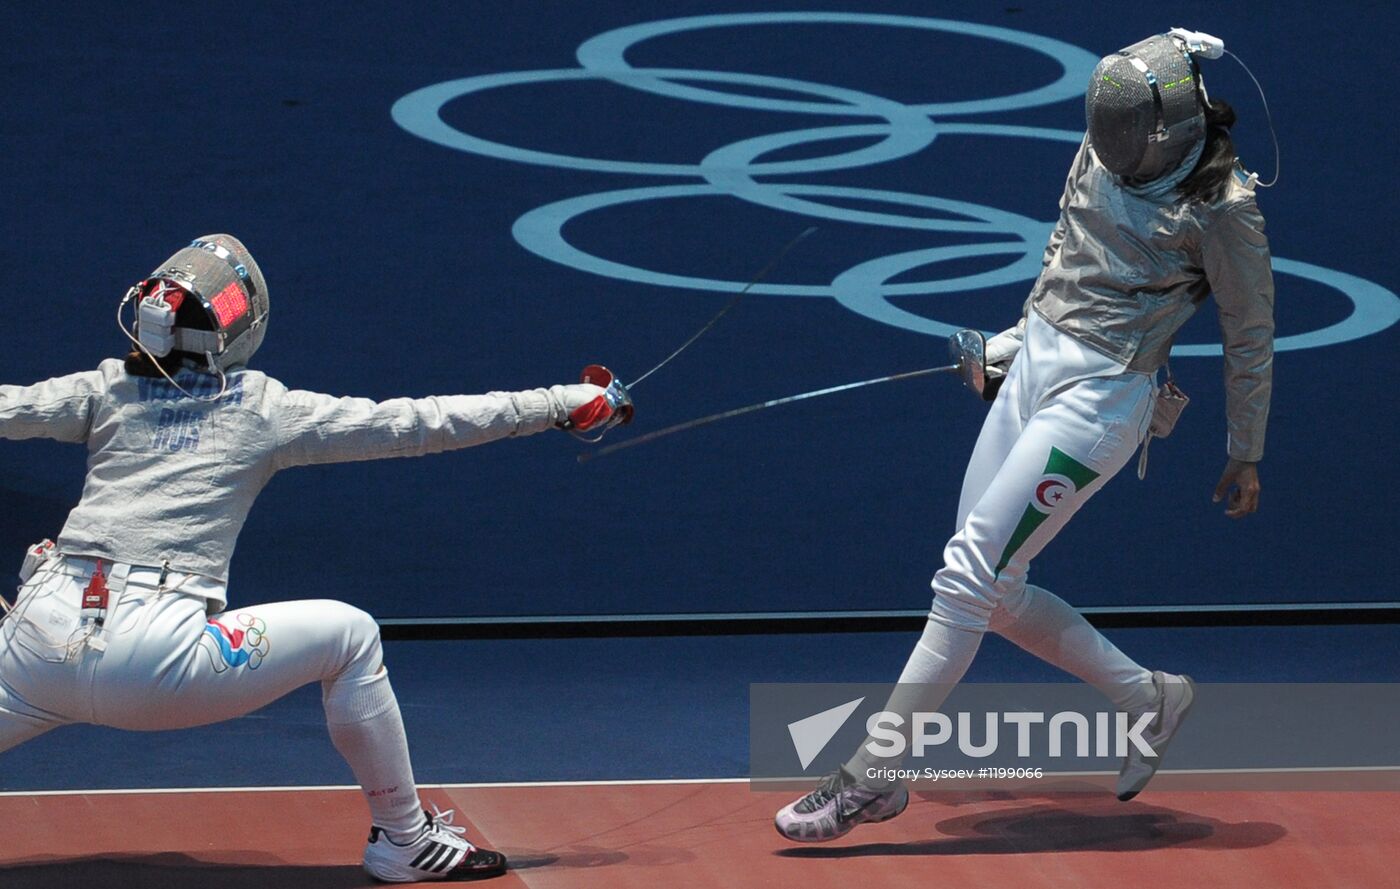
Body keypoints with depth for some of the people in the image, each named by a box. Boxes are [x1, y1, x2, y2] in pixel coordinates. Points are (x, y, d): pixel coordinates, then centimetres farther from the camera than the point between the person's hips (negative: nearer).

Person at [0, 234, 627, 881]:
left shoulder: (107, 390, 13)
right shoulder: (267, 409, 8)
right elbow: (414, 425, 9)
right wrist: (558, 405, 14)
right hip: (153, 659, -3)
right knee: (350, 637, 17)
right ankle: (405, 840, 23)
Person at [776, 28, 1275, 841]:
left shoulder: (1221, 206, -15)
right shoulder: (1108, 147, 2)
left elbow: (1251, 336, -4)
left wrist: (1246, 454, 3)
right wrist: (1023, 332, 15)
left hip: (1098, 400, -8)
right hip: (1036, 366, 8)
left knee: (970, 580, -11)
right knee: (990, 590, 8)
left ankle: (872, 779, -5)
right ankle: (1145, 699, 25)